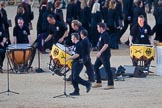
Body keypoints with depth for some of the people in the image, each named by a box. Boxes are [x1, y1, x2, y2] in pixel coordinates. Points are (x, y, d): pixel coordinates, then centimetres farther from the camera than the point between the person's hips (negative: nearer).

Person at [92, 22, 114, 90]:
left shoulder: (105, 35, -16)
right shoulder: (102, 35, 14)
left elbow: (106, 45, -24)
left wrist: (100, 52, -26)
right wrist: (99, 53, 23)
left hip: (105, 55, -11)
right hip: (101, 55, 11)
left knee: (107, 69, -6)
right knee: (95, 67, 12)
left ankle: (110, 84, -3)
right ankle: (98, 82, 17)